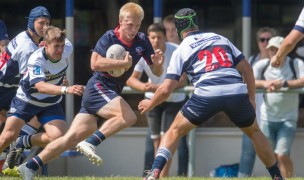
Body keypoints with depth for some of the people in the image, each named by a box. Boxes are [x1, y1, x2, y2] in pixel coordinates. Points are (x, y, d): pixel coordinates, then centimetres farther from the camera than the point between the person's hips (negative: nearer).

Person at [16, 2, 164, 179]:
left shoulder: (142, 40, 8)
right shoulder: (109, 38, -10)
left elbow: (157, 72, 11)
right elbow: (95, 63, -23)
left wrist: (158, 64, -12)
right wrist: (124, 63, -23)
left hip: (111, 93, 7)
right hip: (98, 88, -7)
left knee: (72, 138, 1)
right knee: (128, 117, -29)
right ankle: (91, 143, -23)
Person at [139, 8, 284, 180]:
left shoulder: (181, 50, 16)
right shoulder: (220, 38, 25)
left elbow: (166, 89, 11)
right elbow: (246, 69, 21)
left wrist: (150, 104, 29)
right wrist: (251, 99, 26)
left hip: (207, 94, -3)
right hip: (238, 91, 3)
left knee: (174, 132, 14)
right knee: (254, 131, 28)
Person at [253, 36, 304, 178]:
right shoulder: (262, 65, 2)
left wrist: (284, 84, -32)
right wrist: (264, 83, -26)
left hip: (288, 119, -3)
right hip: (267, 118, 3)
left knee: (282, 155, -17)